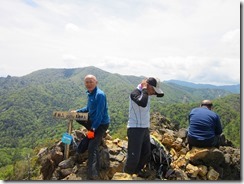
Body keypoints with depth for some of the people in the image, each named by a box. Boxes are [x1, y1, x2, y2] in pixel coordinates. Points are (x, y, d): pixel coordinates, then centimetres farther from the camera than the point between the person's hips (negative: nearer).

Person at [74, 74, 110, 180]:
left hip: (101, 124, -10)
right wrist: (77, 111, 9)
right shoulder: (90, 93, 6)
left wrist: (93, 129, -24)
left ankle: (93, 175, -15)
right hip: (93, 121, 10)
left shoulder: (100, 95, -21)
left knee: (92, 148, -19)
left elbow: (99, 113, -24)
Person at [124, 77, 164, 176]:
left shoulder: (146, 93, 6)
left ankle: (137, 170, 38)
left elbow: (161, 94, 15)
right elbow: (142, 103, -39)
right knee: (134, 156, -5)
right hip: (135, 129, -9)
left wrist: (149, 91, -1)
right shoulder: (135, 93, -19)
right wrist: (145, 89, -24)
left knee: (146, 153, 19)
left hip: (145, 128, 9)